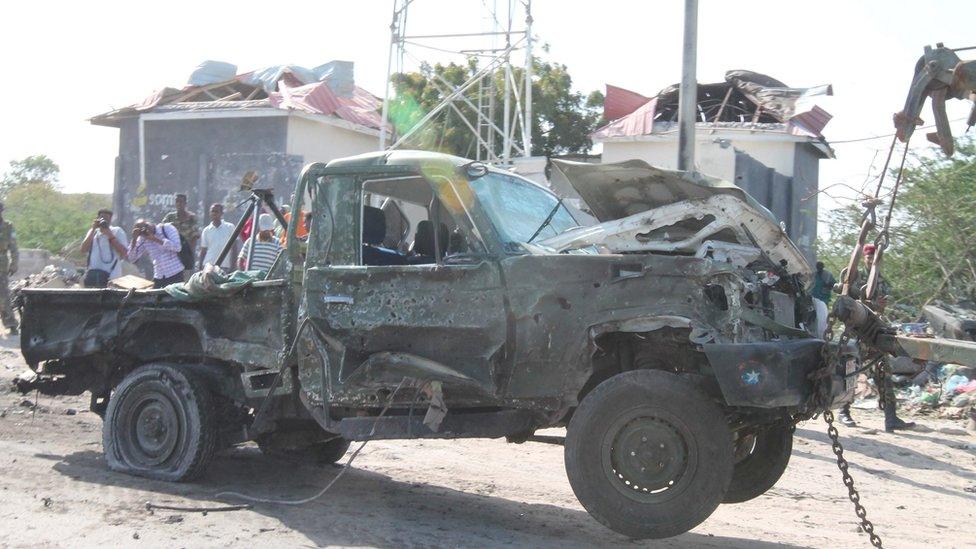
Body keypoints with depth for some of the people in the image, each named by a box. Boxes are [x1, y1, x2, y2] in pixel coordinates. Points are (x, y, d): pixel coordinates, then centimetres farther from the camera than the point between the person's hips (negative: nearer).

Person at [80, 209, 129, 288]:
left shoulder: (117, 231, 5)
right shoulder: (93, 232, 18)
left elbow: (124, 253, -6)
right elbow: (83, 250, 3)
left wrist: (110, 236, -9)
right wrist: (93, 229, 0)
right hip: (92, 275, 4)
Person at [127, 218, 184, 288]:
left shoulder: (167, 228, -7)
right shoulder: (143, 239, 4)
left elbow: (177, 247, -19)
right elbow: (132, 259, 0)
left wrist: (155, 239, -20)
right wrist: (134, 239, -10)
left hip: (175, 275, -4)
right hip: (158, 278, 4)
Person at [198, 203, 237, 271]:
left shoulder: (230, 227, 2)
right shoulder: (206, 230, 7)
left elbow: (234, 248, 3)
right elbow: (203, 251, 11)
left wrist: (232, 266, -4)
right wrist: (200, 268, 4)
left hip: (224, 266, -2)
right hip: (208, 265, 2)